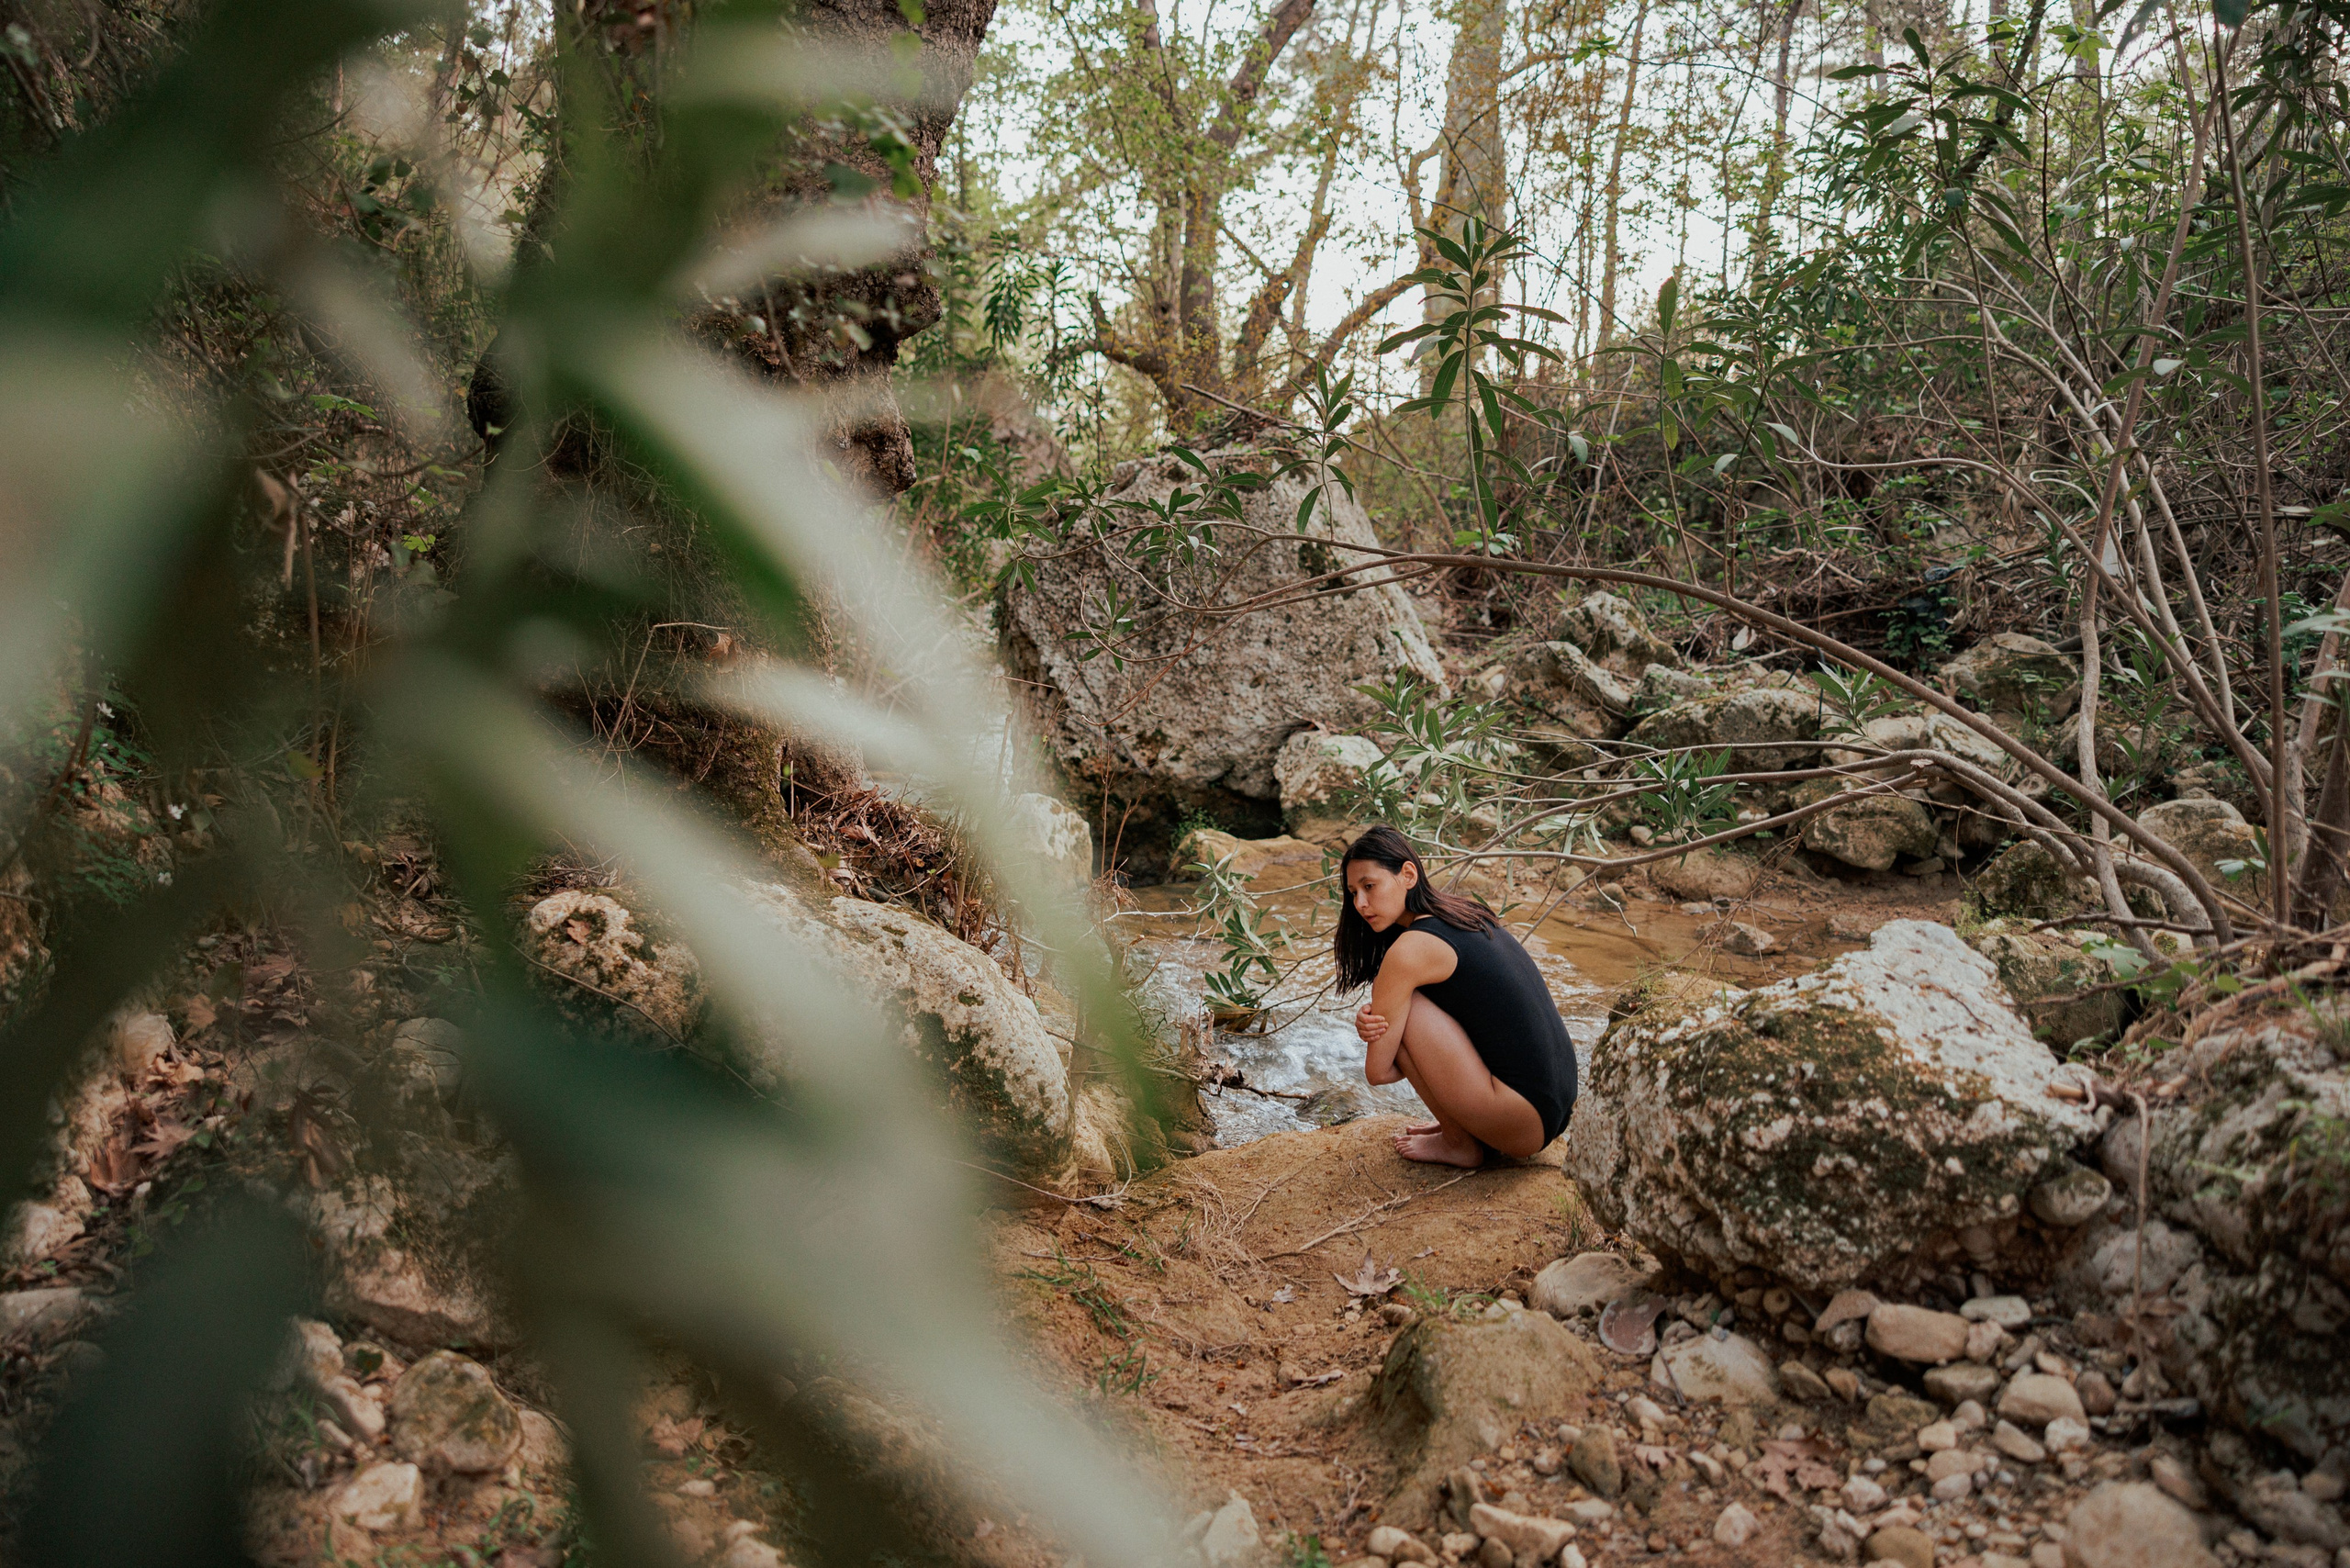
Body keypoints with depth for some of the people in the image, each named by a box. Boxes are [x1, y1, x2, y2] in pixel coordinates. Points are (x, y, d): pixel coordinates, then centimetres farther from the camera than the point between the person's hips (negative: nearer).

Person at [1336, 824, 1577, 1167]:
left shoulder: (1410, 949, -16)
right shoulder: (1465, 914, 11)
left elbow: (1377, 1071, -9)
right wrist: (1371, 1022, -2)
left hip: (1523, 1128, -9)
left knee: (1405, 1006, -10)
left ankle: (1460, 1144, 4)